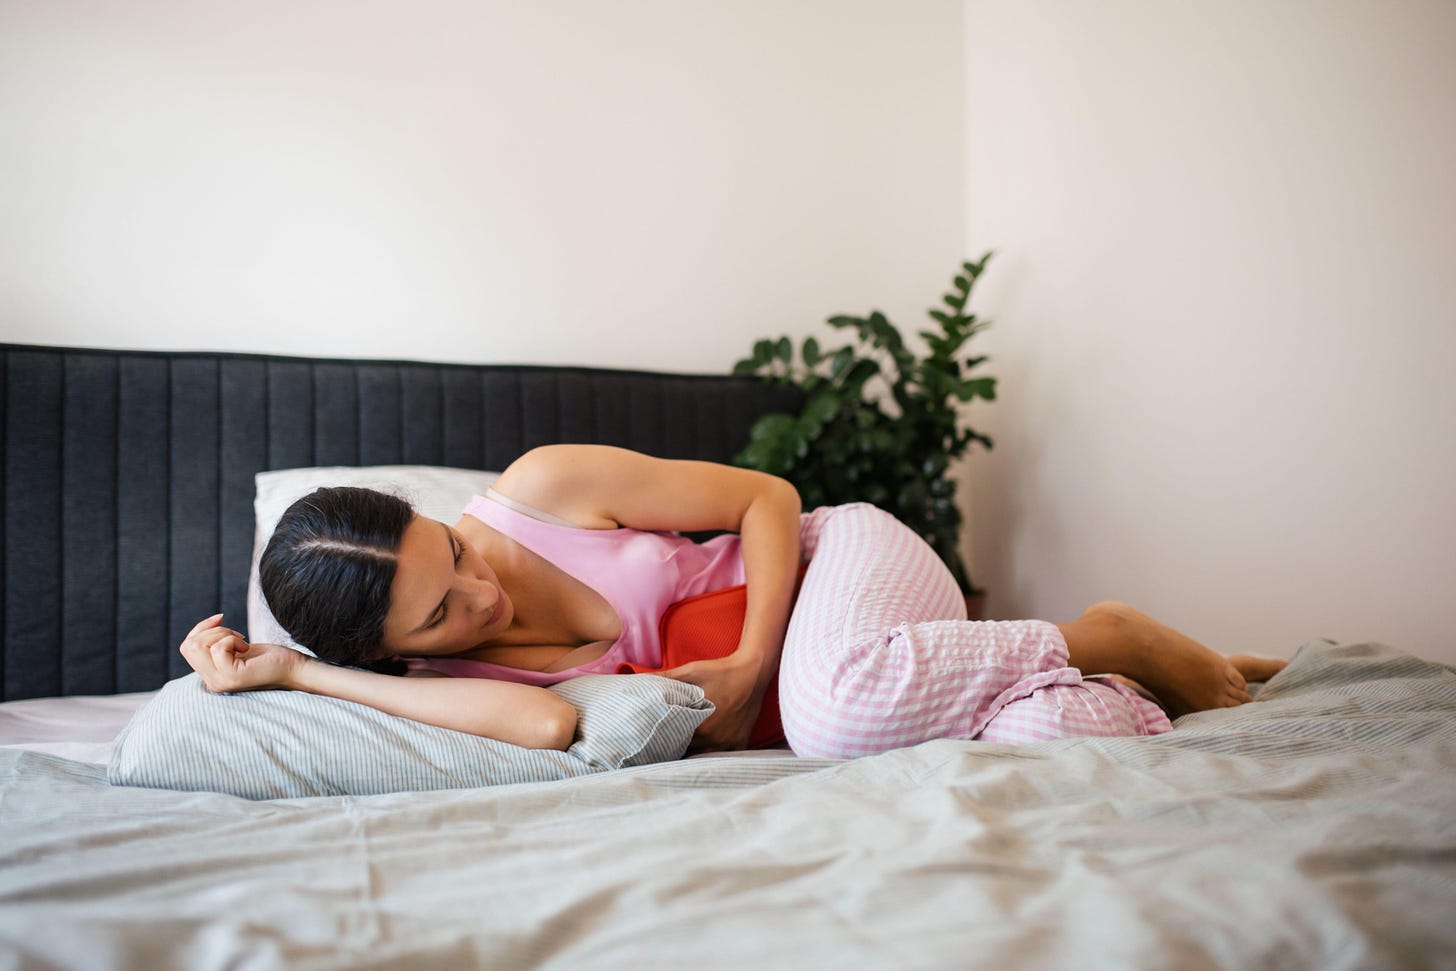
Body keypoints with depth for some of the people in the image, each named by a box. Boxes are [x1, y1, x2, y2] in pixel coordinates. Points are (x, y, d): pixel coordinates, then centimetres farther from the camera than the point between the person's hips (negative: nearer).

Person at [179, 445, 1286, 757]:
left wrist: (754, 662, -24)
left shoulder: (543, 487, -20)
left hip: (837, 552, -2)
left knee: (833, 706, -39)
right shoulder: (435, 677, -10)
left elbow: (769, 498, -11)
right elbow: (549, 723, -35)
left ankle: (1103, 641, -10)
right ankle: (1141, 688, 12)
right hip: (799, 689, 2)